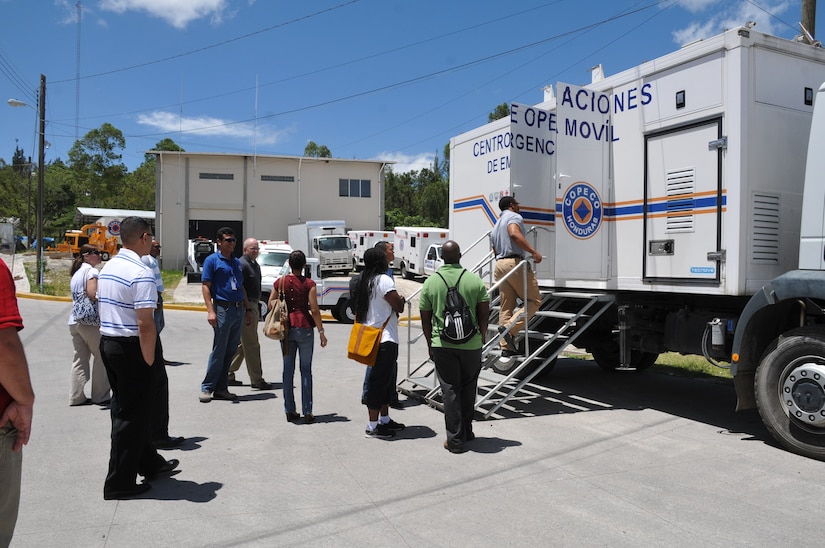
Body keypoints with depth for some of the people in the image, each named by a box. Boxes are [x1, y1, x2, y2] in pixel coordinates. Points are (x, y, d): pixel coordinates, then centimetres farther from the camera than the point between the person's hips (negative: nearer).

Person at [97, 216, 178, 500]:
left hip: (107, 342, 10)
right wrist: (149, 360, -15)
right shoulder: (141, 273, -18)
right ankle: (119, 483, 11)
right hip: (131, 348, -9)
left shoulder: (108, 268, 10)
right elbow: (145, 323, -23)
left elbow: (105, 307, 14)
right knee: (132, 414, 2)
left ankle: (149, 463, 36)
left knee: (125, 408, 19)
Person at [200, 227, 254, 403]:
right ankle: (207, 388, 6)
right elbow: (205, 286, -8)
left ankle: (221, 388, 16)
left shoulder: (236, 262, 17)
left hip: (239, 310, 7)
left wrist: (248, 309, 17)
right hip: (223, 309, -6)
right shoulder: (212, 260, -2)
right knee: (219, 351, -5)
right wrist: (210, 311, -17)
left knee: (231, 351, 8)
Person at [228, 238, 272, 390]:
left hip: (253, 305, 10)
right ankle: (256, 380, 0)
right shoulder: (242, 264, -14)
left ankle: (228, 375, 24)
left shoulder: (255, 264, 16)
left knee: (241, 343, 15)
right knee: (252, 345, -5)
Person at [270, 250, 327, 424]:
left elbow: (270, 303, 4)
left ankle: (290, 411, 15)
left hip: (286, 328, 3)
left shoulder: (280, 282, 2)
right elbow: (314, 309, -10)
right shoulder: (309, 284, -7)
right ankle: (307, 412, 5)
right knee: (306, 370, 4)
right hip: (304, 327, -3)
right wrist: (321, 331, -5)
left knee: (288, 369, 11)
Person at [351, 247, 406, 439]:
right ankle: (372, 426, 2)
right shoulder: (383, 280, -15)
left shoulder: (363, 281, 13)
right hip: (385, 339, -10)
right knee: (380, 380, -4)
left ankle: (384, 419, 27)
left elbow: (358, 309, 16)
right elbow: (399, 306, -16)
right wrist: (401, 300, 6)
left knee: (386, 379, 18)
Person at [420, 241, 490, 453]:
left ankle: (455, 439, 7)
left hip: (442, 345, -1)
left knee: (450, 391, 5)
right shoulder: (475, 280, -1)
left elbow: (425, 318, 3)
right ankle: (466, 432, 29)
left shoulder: (431, 282, -1)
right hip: (471, 345, 1)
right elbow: (484, 315, 1)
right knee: (468, 389, 17)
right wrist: (482, 338, 14)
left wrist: (430, 345, 14)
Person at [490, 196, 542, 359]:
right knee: (534, 300, -1)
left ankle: (506, 349, 5)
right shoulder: (514, 217, 0)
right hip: (514, 262, -8)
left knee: (506, 307, 7)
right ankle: (510, 328, -18)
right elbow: (514, 234, -22)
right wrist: (533, 251, -24)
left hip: (499, 264, 9)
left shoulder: (497, 224, 28)